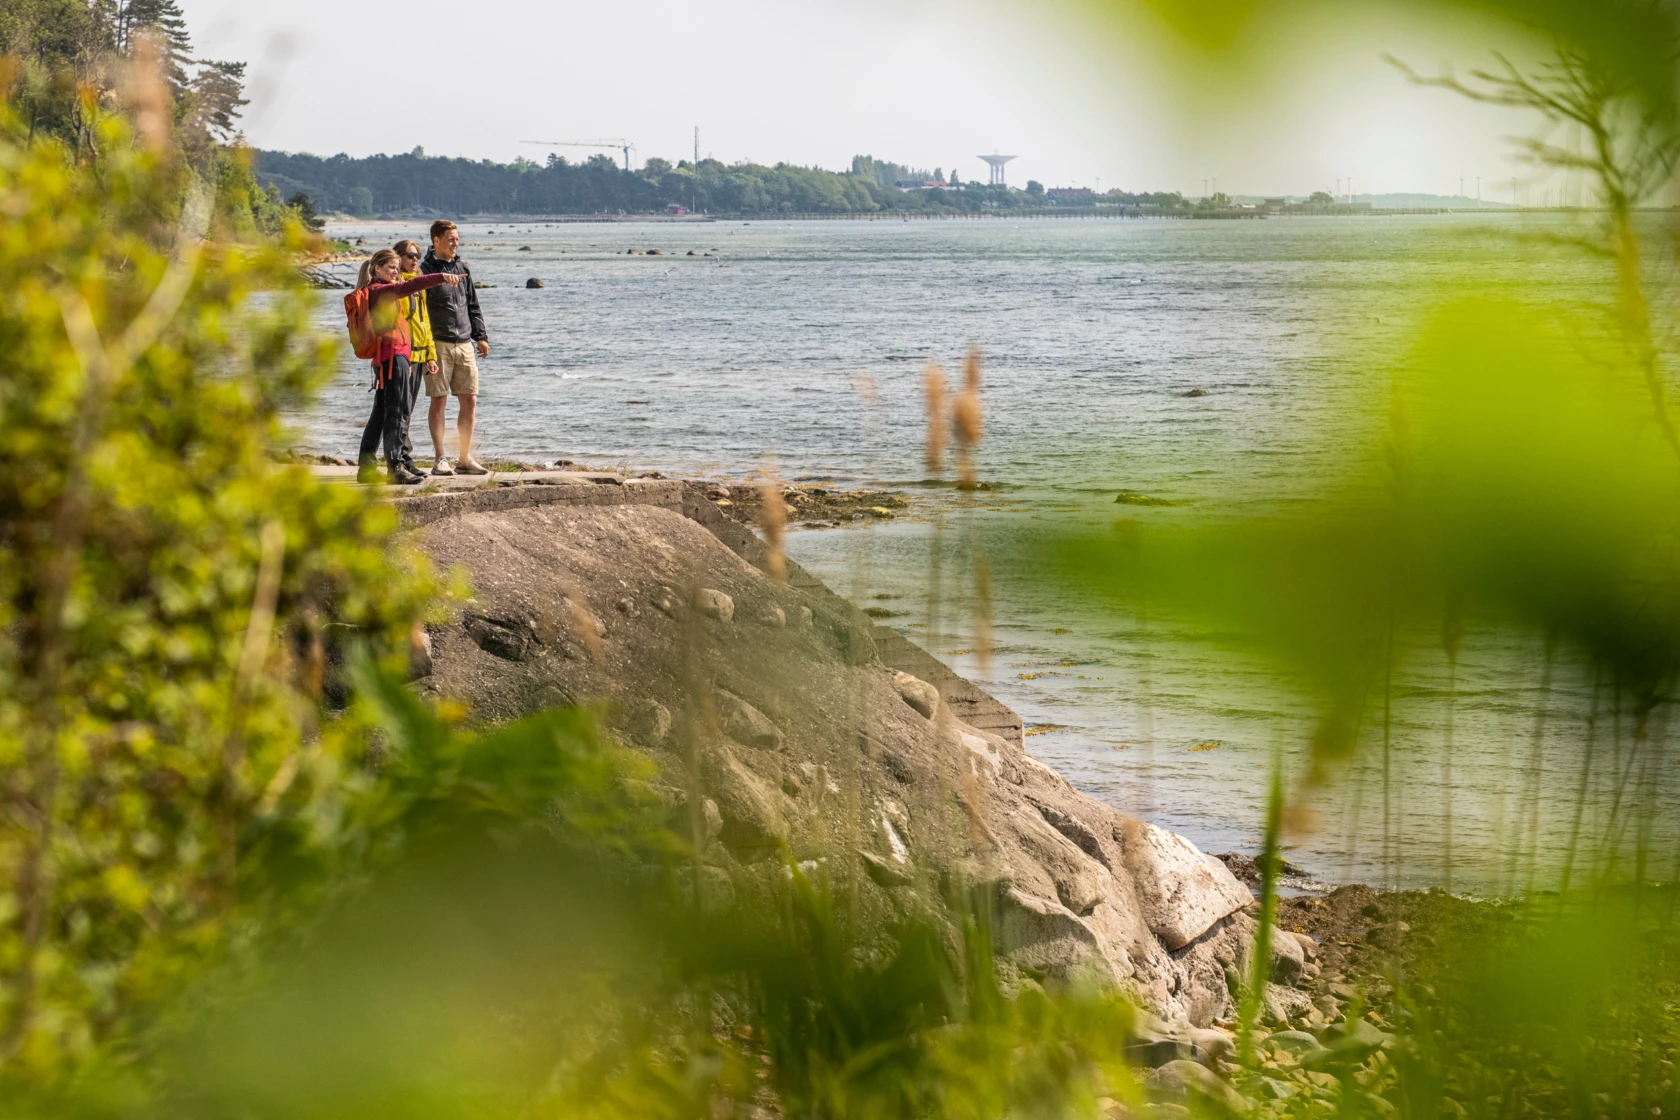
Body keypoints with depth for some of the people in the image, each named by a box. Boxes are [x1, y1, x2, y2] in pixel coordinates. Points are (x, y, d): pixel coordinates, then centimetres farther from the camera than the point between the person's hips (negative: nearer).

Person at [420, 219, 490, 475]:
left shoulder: (463, 268, 15)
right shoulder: (426, 270, -5)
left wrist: (480, 336, 15)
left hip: (464, 344, 6)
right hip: (438, 344, -6)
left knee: (469, 401, 3)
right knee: (439, 400, -3)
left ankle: (465, 458, 12)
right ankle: (440, 459, 1)